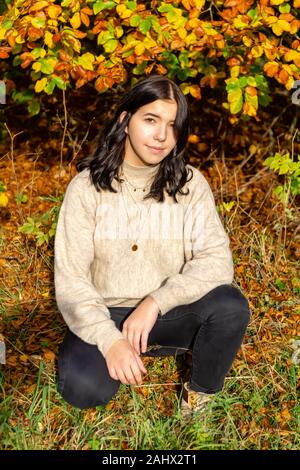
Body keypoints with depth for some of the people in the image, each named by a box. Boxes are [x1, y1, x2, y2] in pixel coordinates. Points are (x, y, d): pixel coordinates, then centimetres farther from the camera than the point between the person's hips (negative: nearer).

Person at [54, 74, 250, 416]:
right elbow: (70, 278, -13)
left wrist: (155, 302, -28)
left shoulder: (190, 184, -6)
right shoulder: (87, 186, -10)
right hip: (106, 315, -1)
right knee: (83, 388, -30)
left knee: (231, 306, -28)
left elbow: (217, 260, -15)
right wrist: (110, 339, -27)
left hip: (169, 314, 1)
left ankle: (201, 393, 1)